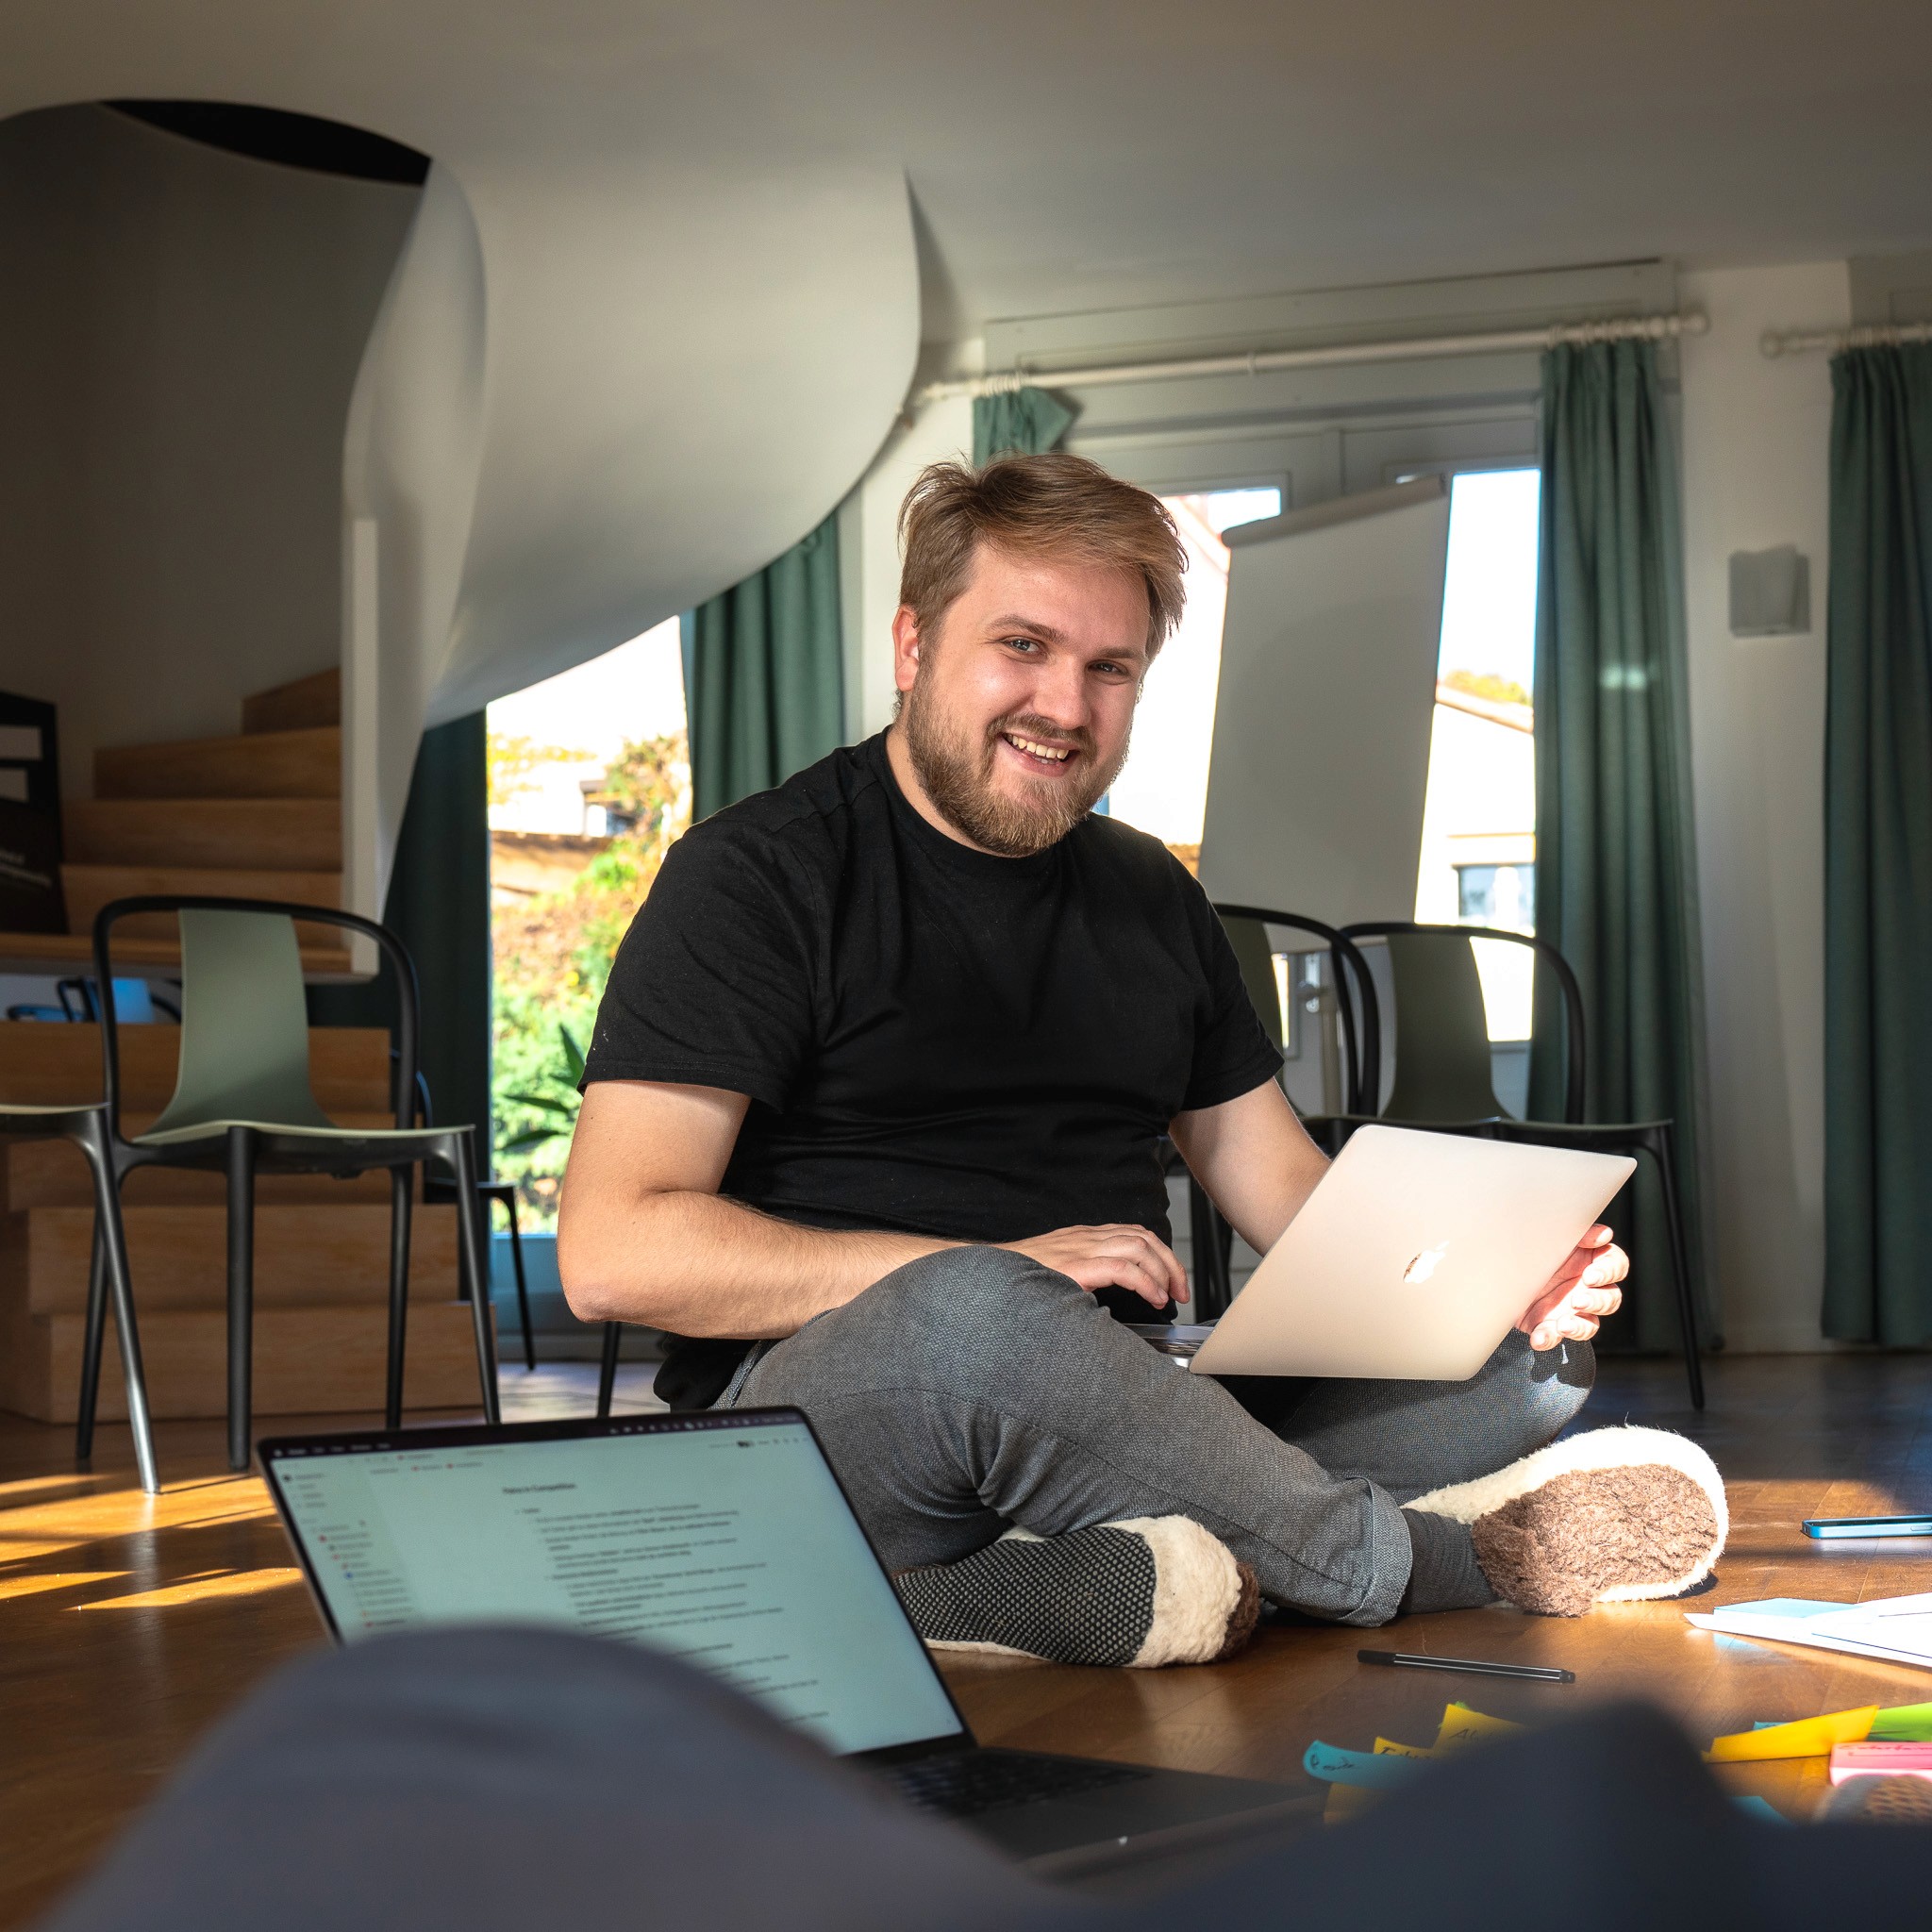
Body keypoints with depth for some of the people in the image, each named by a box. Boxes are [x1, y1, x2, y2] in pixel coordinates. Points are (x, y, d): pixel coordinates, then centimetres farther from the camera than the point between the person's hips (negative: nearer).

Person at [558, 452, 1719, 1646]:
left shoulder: (1151, 897, 18)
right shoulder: (762, 875, -3)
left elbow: (1284, 1185, 19)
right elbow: (613, 1253, -14)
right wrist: (998, 1271, -19)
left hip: (1115, 1418, 6)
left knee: (1531, 1363, -5)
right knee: (975, 1320, -39)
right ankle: (1455, 1563, -19)